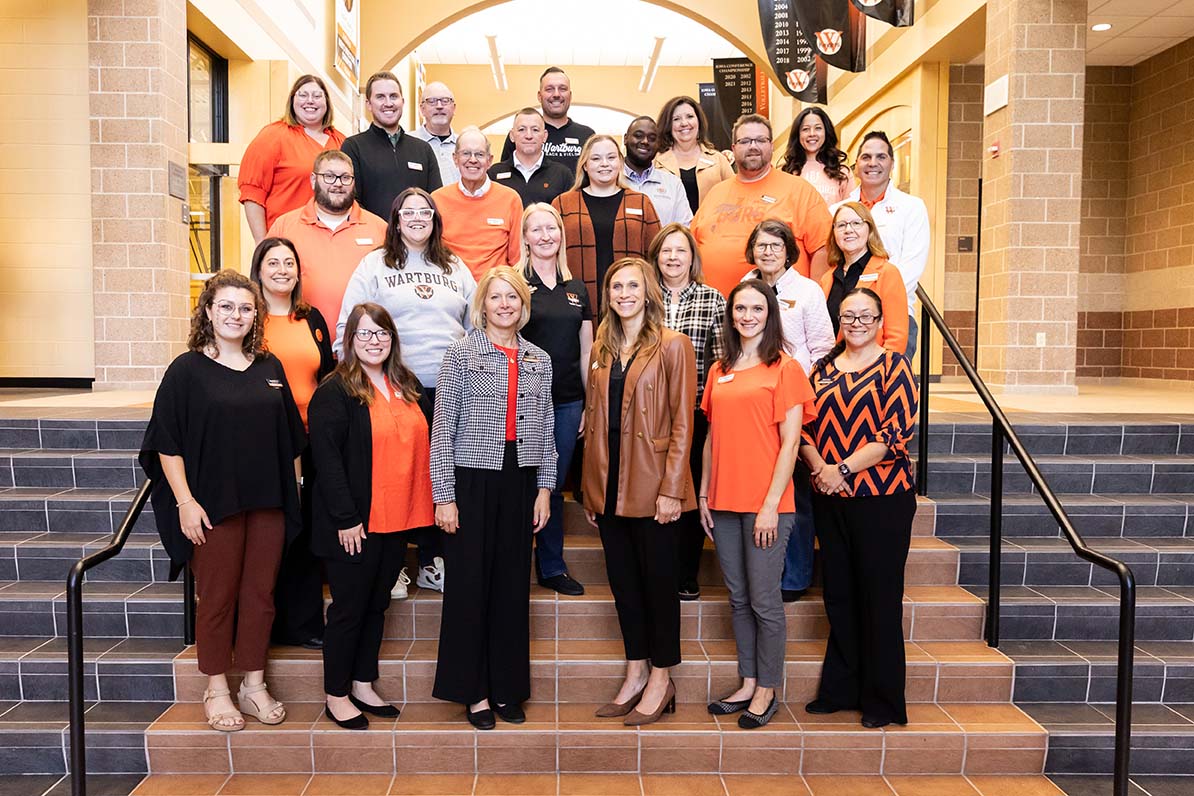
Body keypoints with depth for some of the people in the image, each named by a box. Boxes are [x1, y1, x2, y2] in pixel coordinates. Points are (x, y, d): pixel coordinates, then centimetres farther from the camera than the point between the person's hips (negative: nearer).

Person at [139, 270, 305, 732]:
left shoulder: (270, 368, 9)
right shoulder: (187, 369, -3)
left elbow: (292, 438, 13)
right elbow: (167, 442, -6)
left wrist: (295, 493, 10)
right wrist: (185, 501, -12)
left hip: (268, 504, 4)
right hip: (213, 504, -3)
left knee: (260, 595, 10)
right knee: (217, 598, 6)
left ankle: (254, 685, 23)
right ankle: (217, 691, 21)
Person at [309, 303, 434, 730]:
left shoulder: (408, 386, 10)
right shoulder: (334, 391, -9)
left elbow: (426, 441, 16)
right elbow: (327, 458, -15)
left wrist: (426, 505, 9)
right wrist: (345, 519, -18)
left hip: (397, 518, 6)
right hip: (354, 522, -6)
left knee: (377, 604, 15)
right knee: (349, 607, 4)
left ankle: (363, 685, 29)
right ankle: (336, 695, 20)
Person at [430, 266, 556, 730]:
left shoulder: (539, 361, 10)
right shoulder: (461, 353, -2)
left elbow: (546, 429, 13)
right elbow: (443, 427, -5)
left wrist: (544, 488, 7)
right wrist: (444, 496, -9)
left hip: (520, 481, 4)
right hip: (472, 479, -3)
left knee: (513, 585, 8)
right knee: (470, 584, 1)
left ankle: (507, 688, 21)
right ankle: (473, 691, 15)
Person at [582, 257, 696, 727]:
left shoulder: (672, 347, -6)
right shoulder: (602, 349, 12)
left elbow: (682, 423, -10)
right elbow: (595, 420, 13)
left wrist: (671, 488, -15)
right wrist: (590, 487, 10)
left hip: (651, 486, -6)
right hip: (609, 486, 6)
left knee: (658, 580, 6)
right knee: (622, 579, 13)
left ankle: (661, 680, 20)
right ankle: (636, 674, 28)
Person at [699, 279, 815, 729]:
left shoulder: (784, 368, -4)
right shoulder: (720, 371, 12)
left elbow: (790, 443, -9)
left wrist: (771, 505, -13)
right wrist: (704, 494, 11)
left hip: (766, 505, -5)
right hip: (725, 503, 6)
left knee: (764, 601, 2)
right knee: (738, 599, 13)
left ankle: (767, 691, 18)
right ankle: (747, 685, 26)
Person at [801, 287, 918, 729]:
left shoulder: (894, 366, -3)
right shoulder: (823, 369, 12)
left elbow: (896, 432, -13)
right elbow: (806, 427, 8)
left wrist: (844, 469, -16)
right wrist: (819, 468, -10)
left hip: (882, 498, -5)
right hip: (830, 499, 5)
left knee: (879, 598, 3)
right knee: (839, 594, 12)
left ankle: (882, 701, 16)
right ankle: (840, 689, 26)